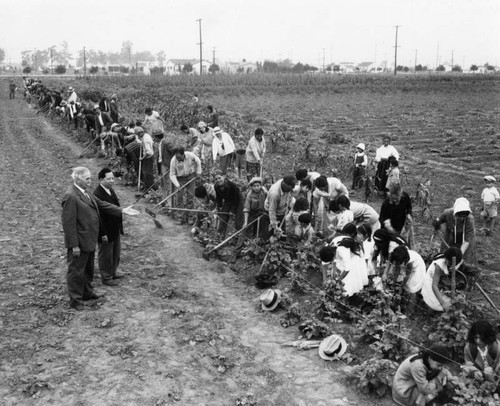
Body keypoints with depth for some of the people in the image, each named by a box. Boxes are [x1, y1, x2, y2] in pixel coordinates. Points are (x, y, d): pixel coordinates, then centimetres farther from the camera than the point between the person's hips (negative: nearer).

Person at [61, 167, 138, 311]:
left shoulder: (86, 194, 9)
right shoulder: (70, 197, -21)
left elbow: (102, 205, 14)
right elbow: (68, 223, -22)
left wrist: (123, 210, 5)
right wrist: (74, 245, -22)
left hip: (89, 241, 10)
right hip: (79, 242, -10)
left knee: (88, 269, 23)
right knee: (76, 270, 5)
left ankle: (87, 293, 40)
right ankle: (75, 300, 18)